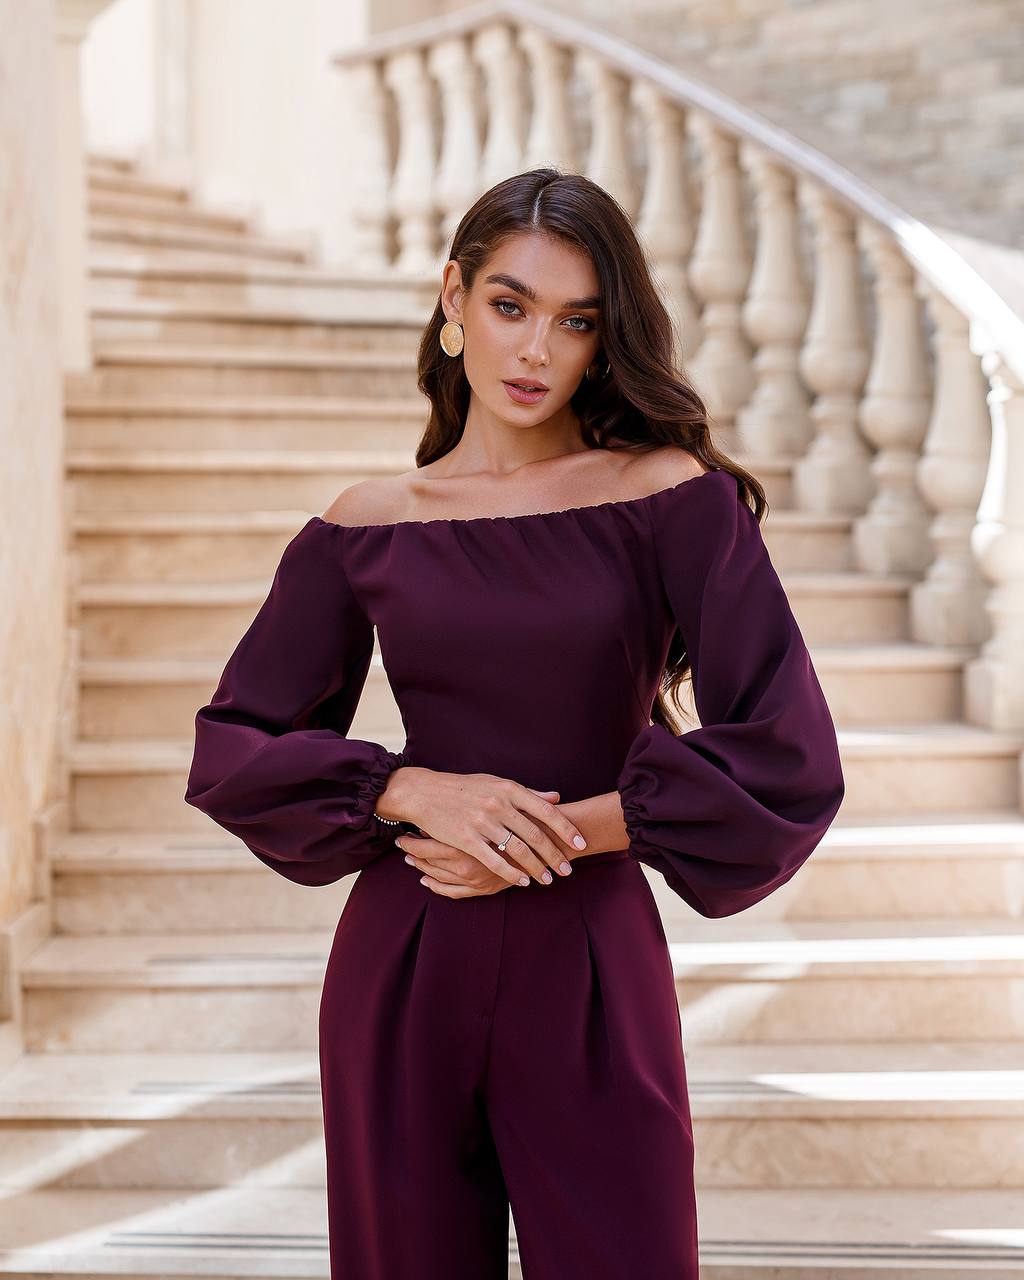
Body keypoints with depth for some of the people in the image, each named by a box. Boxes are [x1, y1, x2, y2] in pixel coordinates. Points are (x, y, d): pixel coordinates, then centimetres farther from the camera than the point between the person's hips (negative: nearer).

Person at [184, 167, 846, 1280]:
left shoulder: (673, 497, -4)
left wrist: (559, 831, -12)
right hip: (403, 976, 2)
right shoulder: (367, 529, 2)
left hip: (593, 977, -1)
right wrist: (411, 790, -11)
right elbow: (231, 751, 5)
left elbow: (789, 762, -9)